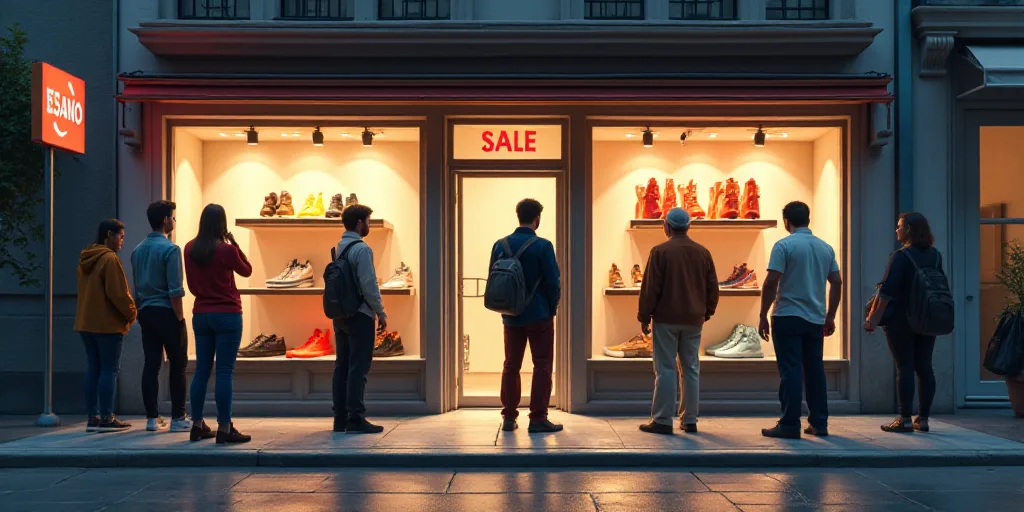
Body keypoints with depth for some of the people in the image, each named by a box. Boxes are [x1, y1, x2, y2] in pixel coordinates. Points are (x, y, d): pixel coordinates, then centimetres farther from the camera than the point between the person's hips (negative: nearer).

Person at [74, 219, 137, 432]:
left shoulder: (85, 259, 14)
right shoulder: (110, 259, -15)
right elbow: (118, 293, -19)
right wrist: (131, 313, -4)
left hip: (86, 323, 9)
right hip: (108, 324, -9)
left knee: (93, 369, 10)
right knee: (109, 370, -3)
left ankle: (93, 417, 12)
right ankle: (106, 419, -3)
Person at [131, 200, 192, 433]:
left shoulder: (138, 250, 11)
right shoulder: (170, 249, -12)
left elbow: (137, 287, 15)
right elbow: (175, 290, -16)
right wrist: (180, 318, -11)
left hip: (145, 312, 7)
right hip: (166, 312, -7)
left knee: (151, 364, 7)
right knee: (178, 365, 1)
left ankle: (152, 417, 9)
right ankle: (178, 418, 2)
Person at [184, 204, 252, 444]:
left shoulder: (190, 249, 3)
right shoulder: (226, 250, -12)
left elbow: (191, 284, 12)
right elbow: (247, 271, 5)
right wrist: (235, 244, 5)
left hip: (200, 314, 6)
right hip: (227, 315, -5)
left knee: (201, 371, 10)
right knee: (225, 373, -5)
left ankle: (197, 425, 15)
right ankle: (224, 428, -4)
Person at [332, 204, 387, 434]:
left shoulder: (338, 247, 11)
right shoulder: (361, 249, -14)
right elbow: (369, 285, -18)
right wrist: (381, 313, -9)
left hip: (340, 314, 8)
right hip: (359, 315, -8)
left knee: (342, 366, 10)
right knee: (358, 368, -5)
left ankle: (340, 418, 14)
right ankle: (355, 419, -4)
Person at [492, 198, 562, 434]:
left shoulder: (500, 245, 1)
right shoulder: (543, 246, -13)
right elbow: (553, 282, -12)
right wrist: (552, 307, 3)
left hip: (511, 315, 4)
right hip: (539, 315, -4)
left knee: (511, 365, 13)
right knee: (542, 366, 3)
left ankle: (509, 417, 15)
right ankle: (538, 418, 2)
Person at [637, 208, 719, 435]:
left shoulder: (660, 251, -9)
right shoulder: (703, 252, 6)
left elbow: (650, 288, -9)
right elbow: (713, 288, 10)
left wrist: (644, 317, -2)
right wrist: (706, 313, 20)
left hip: (666, 319, -4)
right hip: (693, 320, 4)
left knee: (665, 369, -2)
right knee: (691, 369, 10)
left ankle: (662, 420, -1)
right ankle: (689, 420, 13)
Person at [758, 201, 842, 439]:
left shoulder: (784, 245, -9)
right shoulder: (825, 248, 9)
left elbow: (771, 283, -14)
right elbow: (836, 283, 12)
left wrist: (763, 316, -8)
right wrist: (830, 317, 19)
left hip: (788, 317, -5)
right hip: (815, 319, 5)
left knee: (790, 372, -3)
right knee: (815, 371, 11)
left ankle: (790, 425, -2)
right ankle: (819, 423, 15)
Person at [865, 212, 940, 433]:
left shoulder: (901, 256, -14)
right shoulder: (935, 256, 7)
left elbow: (887, 291, -18)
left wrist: (873, 318, -13)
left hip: (901, 320, -6)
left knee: (904, 368, -3)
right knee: (924, 367, 8)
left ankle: (905, 419, -1)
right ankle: (923, 419, 12)